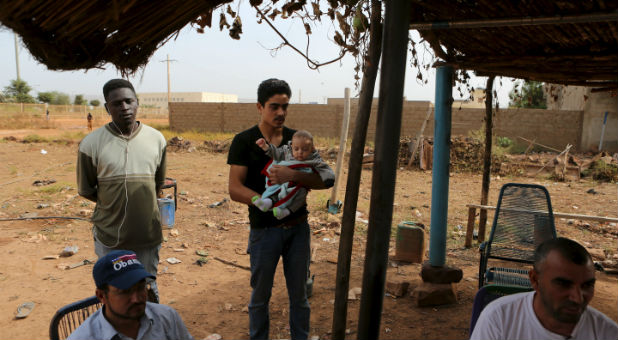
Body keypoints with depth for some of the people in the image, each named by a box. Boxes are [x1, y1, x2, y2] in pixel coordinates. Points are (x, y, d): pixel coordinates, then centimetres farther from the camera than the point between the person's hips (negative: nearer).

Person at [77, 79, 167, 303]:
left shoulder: (156, 139, -1)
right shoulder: (91, 144, -9)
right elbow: (86, 190, 1)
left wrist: (143, 204, 4)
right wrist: (113, 205, -1)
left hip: (148, 234, 2)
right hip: (110, 235, -1)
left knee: (148, 291, 20)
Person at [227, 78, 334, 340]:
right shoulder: (244, 141, -4)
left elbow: (325, 180, -5)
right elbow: (235, 190, -12)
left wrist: (293, 176, -23)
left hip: (298, 228, 3)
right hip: (264, 229, -2)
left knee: (299, 295, 15)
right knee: (260, 296, 13)